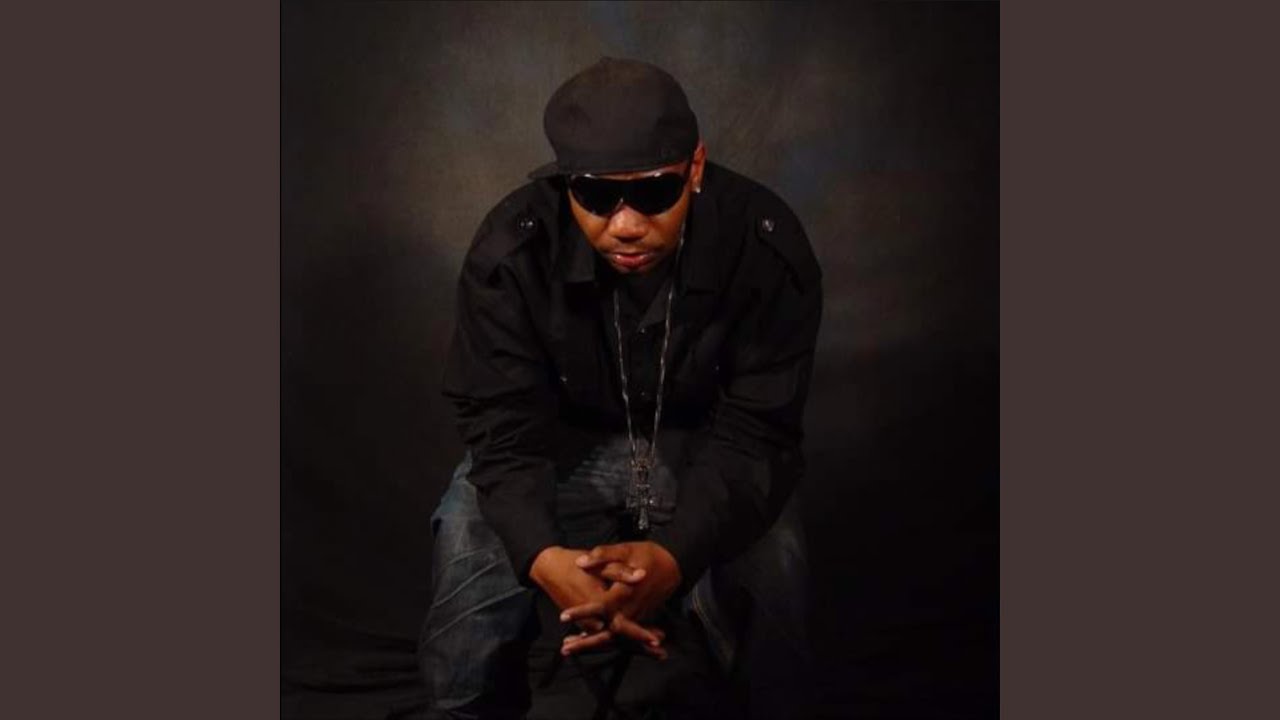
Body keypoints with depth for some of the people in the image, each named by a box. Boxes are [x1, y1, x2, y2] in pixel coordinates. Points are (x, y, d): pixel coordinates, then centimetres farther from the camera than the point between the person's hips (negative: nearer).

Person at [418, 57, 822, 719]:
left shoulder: (766, 246, -24)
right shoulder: (511, 248, -22)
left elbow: (754, 434, -23)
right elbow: (503, 426, -20)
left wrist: (674, 556, -43)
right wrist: (544, 557, -41)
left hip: (704, 447, 0)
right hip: (561, 444, 1)